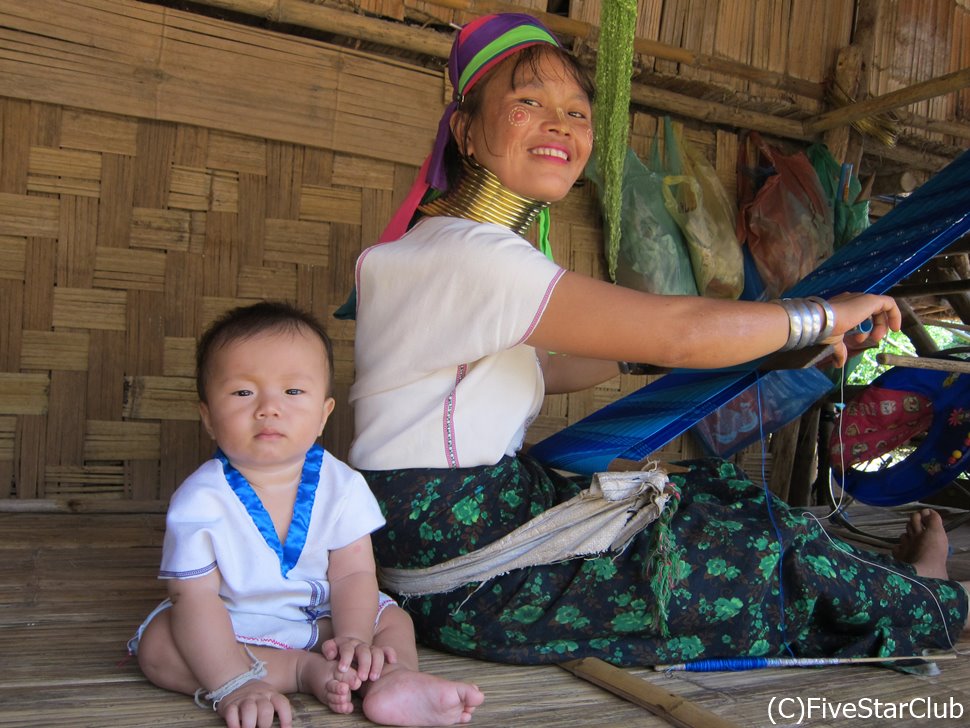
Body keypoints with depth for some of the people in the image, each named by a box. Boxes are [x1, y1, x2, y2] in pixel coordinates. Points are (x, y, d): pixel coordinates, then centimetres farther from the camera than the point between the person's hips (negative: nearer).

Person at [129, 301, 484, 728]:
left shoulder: (341, 486, -14)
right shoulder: (201, 501, -23)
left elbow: (353, 573, -13)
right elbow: (196, 598, -25)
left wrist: (354, 638, -32)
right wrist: (234, 685, -35)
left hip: (320, 617, 3)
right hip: (233, 626, -2)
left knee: (393, 618, -5)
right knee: (156, 646, -26)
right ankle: (305, 670, -26)